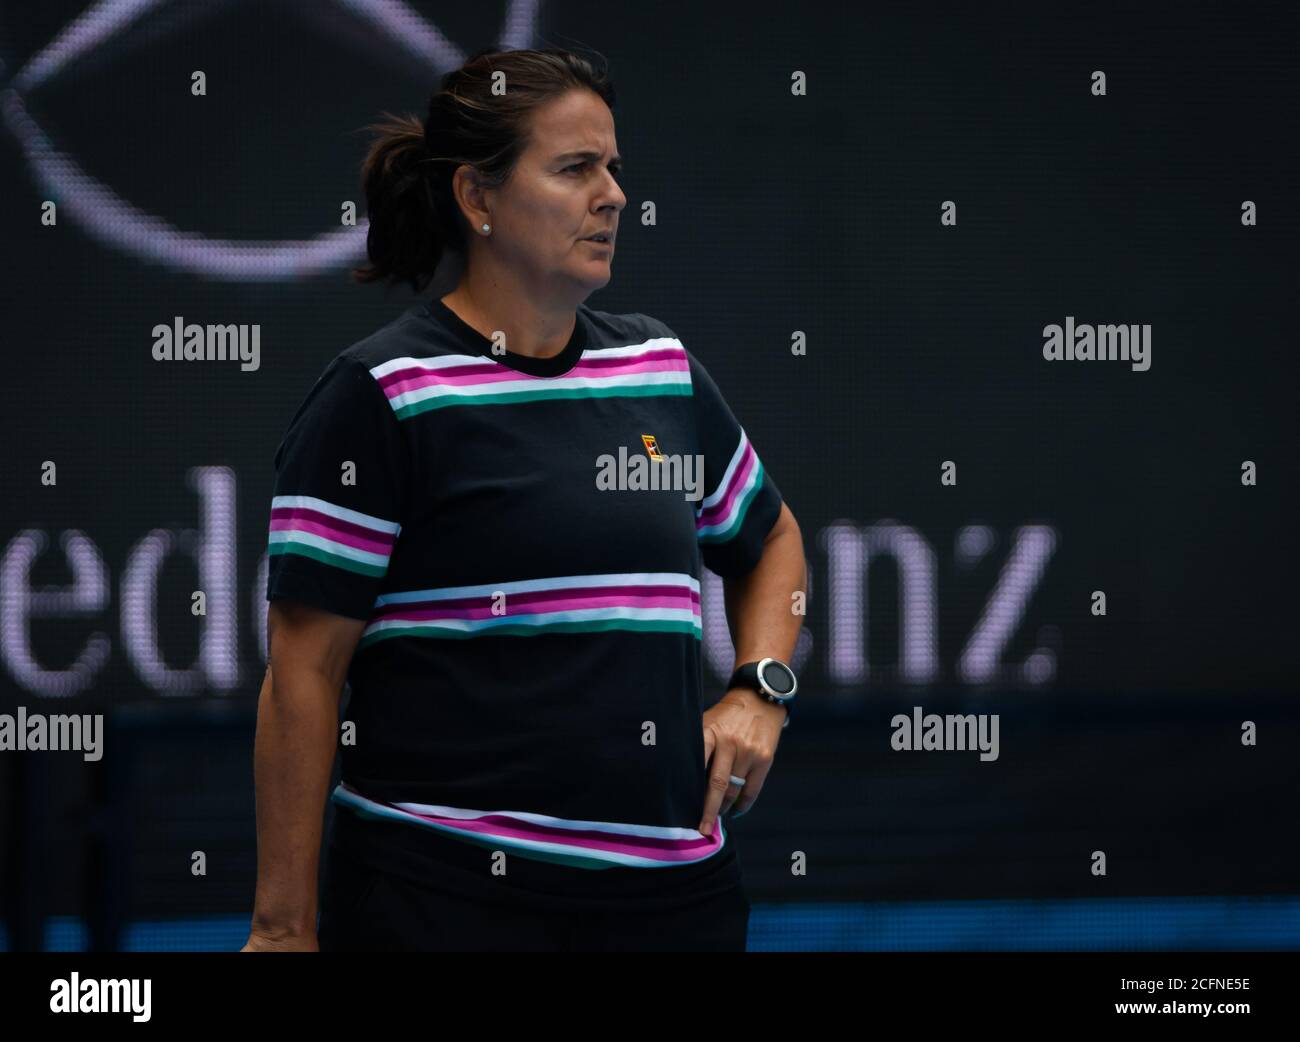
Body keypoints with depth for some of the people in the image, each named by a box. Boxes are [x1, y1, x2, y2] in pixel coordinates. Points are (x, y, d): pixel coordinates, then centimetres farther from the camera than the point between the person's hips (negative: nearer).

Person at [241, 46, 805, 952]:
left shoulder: (660, 367, 12)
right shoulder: (383, 393, -5)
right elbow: (304, 670, -7)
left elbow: (768, 537, 30)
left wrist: (759, 691, 11)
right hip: (444, 902, -5)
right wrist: (284, 926, -10)